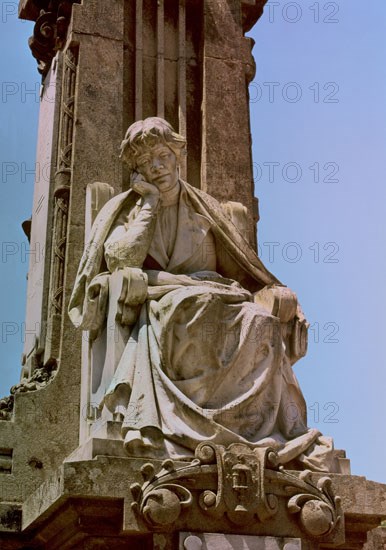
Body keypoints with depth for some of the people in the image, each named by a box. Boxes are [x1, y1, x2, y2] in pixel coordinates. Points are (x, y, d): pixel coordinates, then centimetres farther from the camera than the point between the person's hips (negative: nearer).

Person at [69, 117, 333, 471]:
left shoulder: (203, 209, 20)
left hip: (211, 315, 3)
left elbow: (244, 269, 18)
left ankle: (283, 439, -36)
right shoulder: (123, 210, 14)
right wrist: (150, 203, 0)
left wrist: (283, 297, 2)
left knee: (257, 320, -30)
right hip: (152, 317, -2)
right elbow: (122, 260, -7)